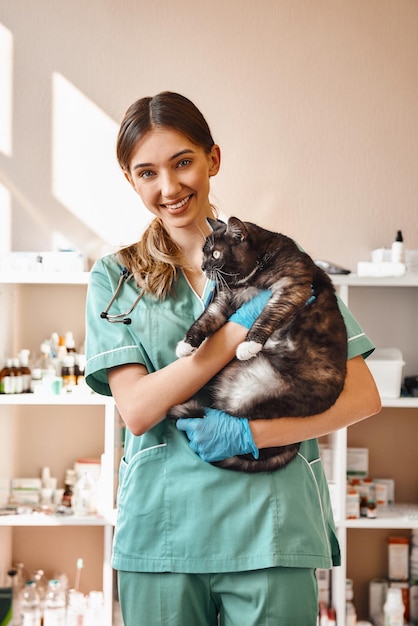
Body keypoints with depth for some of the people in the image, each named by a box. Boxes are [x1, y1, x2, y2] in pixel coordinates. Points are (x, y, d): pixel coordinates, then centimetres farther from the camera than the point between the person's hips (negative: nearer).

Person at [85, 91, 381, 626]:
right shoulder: (115, 277, 6)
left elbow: (363, 396, -1)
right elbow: (137, 411, -7)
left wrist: (250, 433, -15)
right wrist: (245, 324, -13)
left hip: (271, 528, 0)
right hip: (161, 533, 1)